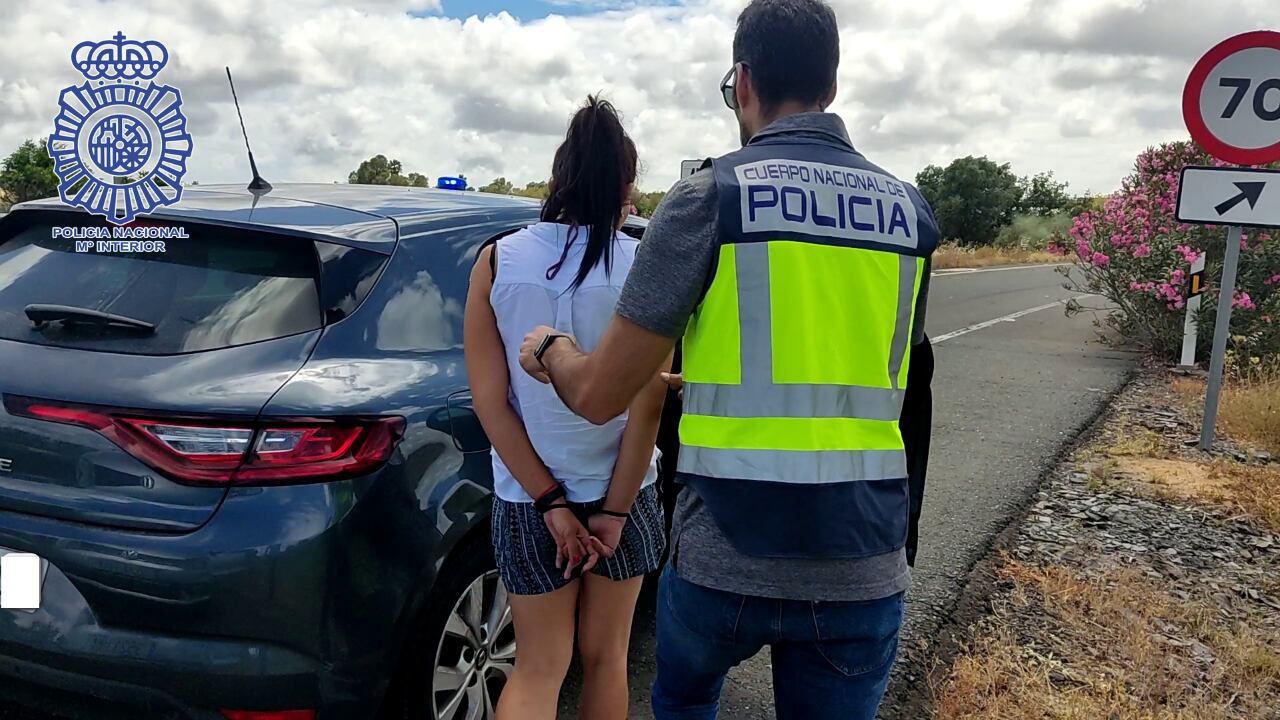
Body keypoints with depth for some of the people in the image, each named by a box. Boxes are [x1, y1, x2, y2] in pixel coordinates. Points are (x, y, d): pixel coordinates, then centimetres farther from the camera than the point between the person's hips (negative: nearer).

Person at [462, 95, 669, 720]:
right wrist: (614, 510, -4)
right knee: (604, 657, 18)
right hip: (621, 494, -1)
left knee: (537, 668, 14)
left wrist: (549, 502, -7)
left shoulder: (495, 261, -8)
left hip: (527, 501, 1)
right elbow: (646, 406, -12)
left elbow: (490, 401, -10)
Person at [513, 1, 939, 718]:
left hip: (726, 557, -3)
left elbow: (599, 396, -9)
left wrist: (551, 349, 15)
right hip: (864, 569, 3)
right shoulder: (911, 211, 6)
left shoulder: (710, 196, -9)